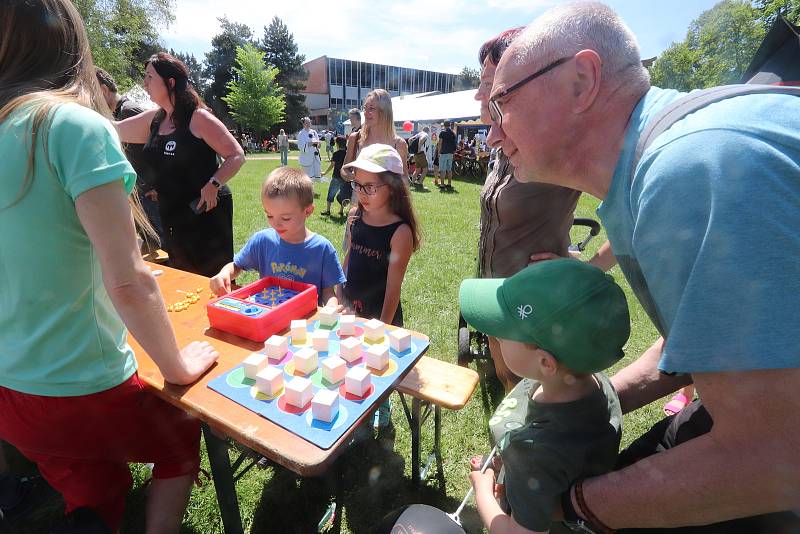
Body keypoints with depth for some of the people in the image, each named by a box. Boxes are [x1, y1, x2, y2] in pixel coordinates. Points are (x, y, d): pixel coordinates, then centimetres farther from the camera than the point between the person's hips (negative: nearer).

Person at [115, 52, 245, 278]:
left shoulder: (198, 118, -10)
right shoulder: (153, 120, 12)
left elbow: (237, 155, -13)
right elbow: (115, 130, 23)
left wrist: (213, 185, -24)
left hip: (206, 212, -8)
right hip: (171, 215, 8)